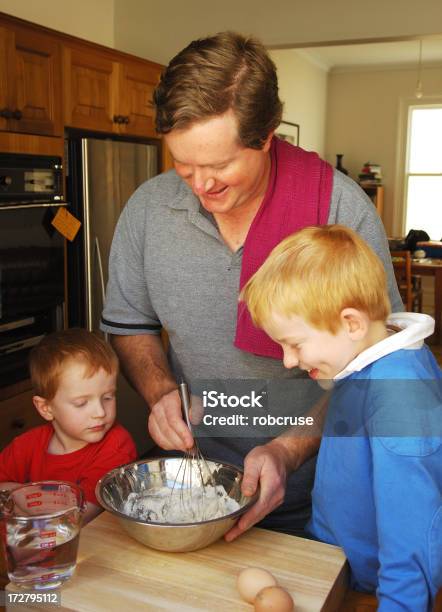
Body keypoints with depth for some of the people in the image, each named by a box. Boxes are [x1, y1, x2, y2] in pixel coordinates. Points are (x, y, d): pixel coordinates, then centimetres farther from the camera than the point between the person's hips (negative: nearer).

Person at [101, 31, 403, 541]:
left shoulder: (343, 210, -19)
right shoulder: (148, 208, -10)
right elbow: (129, 326, 4)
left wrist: (291, 450, -25)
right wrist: (160, 392, -15)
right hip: (191, 480, 3)